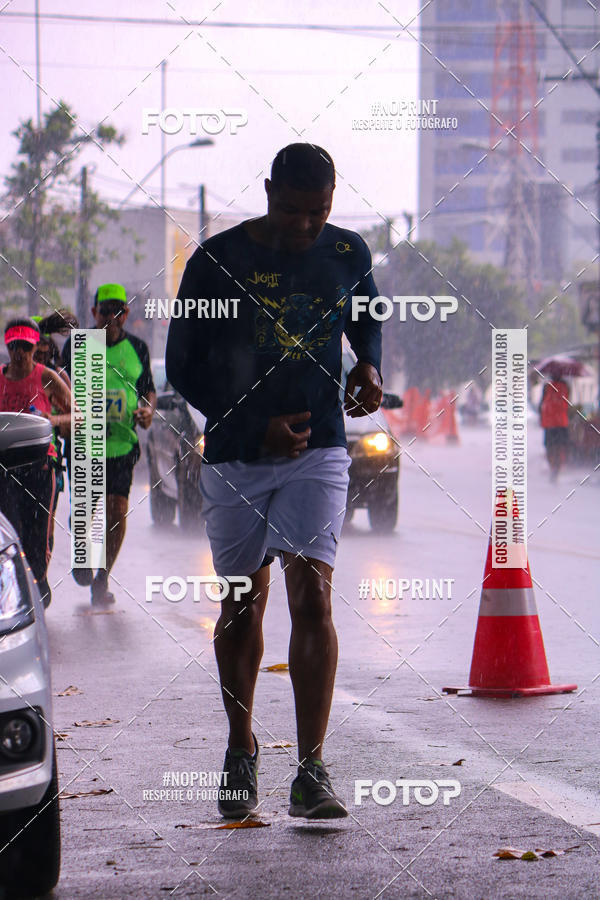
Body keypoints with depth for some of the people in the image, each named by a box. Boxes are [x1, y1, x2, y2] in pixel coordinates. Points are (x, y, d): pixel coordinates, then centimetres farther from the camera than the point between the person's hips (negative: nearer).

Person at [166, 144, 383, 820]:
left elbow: (366, 321, 22)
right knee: (244, 602, 9)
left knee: (312, 596, -14)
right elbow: (183, 368, -2)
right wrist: (258, 426, -11)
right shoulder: (219, 260, -7)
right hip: (234, 457, 0)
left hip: (318, 452, 0)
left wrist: (368, 366, -1)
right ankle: (241, 752, 29)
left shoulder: (348, 254, 1)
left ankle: (311, 771, -16)